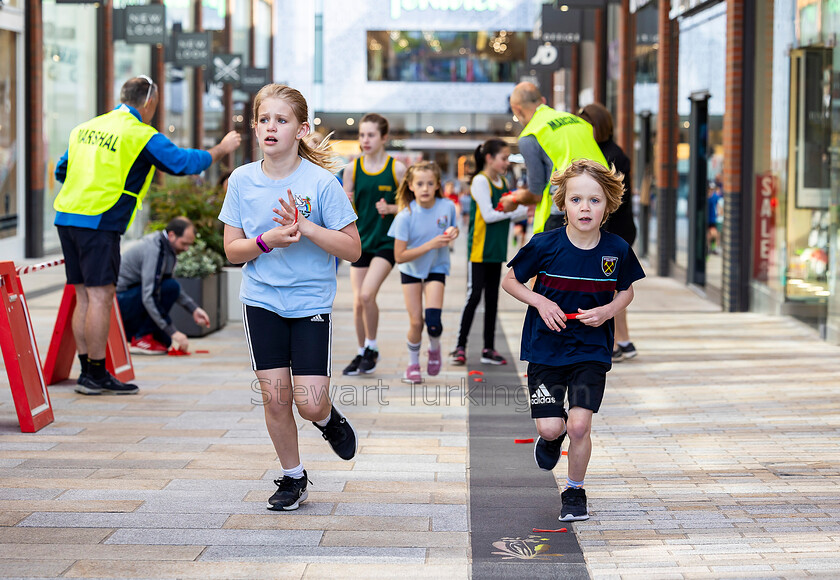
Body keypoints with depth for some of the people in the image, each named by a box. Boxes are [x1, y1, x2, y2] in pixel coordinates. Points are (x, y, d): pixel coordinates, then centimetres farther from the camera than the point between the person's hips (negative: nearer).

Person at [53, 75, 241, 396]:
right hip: (98, 222, -7)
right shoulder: (141, 135, -5)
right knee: (100, 295, -4)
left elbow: (61, 171, 22)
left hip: (67, 217, 8)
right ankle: (96, 375, -4)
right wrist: (222, 149, 11)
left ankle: (87, 372, 14)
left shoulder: (85, 128, 16)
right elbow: (183, 162, -3)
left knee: (84, 297, 11)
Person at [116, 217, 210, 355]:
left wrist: (194, 309, 11)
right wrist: (173, 332, -30)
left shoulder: (164, 246, 8)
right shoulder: (153, 250, -23)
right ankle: (141, 339, -16)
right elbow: (148, 297, -30)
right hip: (120, 301, -10)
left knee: (165, 341, 11)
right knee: (171, 287, -24)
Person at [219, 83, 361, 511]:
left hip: (311, 302, -2)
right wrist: (267, 240, -18)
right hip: (261, 301, 2)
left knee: (309, 403, -9)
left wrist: (306, 227, -22)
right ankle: (293, 477, 21)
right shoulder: (242, 180, -1)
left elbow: (352, 248, -9)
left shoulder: (321, 182, -10)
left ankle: (329, 419, 28)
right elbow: (232, 251, 1)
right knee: (274, 397, 1)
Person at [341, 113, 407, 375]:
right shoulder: (352, 169, 2)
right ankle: (362, 353, 21)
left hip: (386, 242, -3)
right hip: (360, 240, 3)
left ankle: (372, 348, 1)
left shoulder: (396, 168, -5)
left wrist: (390, 208, -17)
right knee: (358, 302, 3)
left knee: (367, 294, -19)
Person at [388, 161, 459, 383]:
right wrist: (430, 244, -30)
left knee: (433, 320, -17)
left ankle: (434, 348, 17)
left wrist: (453, 232, -16)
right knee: (416, 322, -5)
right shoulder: (406, 216, -23)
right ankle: (413, 363, 22)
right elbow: (399, 256, -22)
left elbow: (453, 229, 9)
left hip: (436, 268, 1)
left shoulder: (447, 207, -14)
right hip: (411, 270, -1)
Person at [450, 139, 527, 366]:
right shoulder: (480, 181, -11)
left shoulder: (503, 182, 12)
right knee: (474, 295, -7)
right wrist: (518, 209, -14)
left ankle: (489, 348, 13)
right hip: (479, 250, -8)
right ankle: (460, 346, -1)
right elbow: (488, 215, -18)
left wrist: (527, 207, -2)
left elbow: (513, 215, 15)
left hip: (496, 250, 8)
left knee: (492, 297, 9)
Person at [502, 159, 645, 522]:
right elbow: (510, 281, 2)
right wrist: (540, 302, -14)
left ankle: (575, 492, 15)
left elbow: (626, 291, 11)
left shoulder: (616, 250, -7)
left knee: (580, 425, -9)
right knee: (550, 428, -5)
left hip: (592, 351, 1)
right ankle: (554, 434, 35)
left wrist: (607, 311, -10)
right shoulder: (544, 245, -12)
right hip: (546, 347, 0)